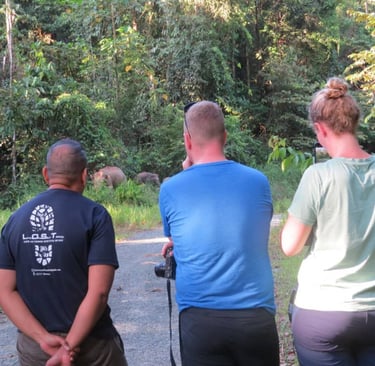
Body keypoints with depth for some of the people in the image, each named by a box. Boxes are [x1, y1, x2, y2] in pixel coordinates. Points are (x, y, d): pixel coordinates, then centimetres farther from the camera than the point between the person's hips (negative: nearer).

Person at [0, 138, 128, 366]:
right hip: (90, 345, -3)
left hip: (33, 347, 4)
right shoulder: (94, 215, -10)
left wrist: (43, 338, -8)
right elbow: (98, 292, -18)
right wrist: (71, 346, -14)